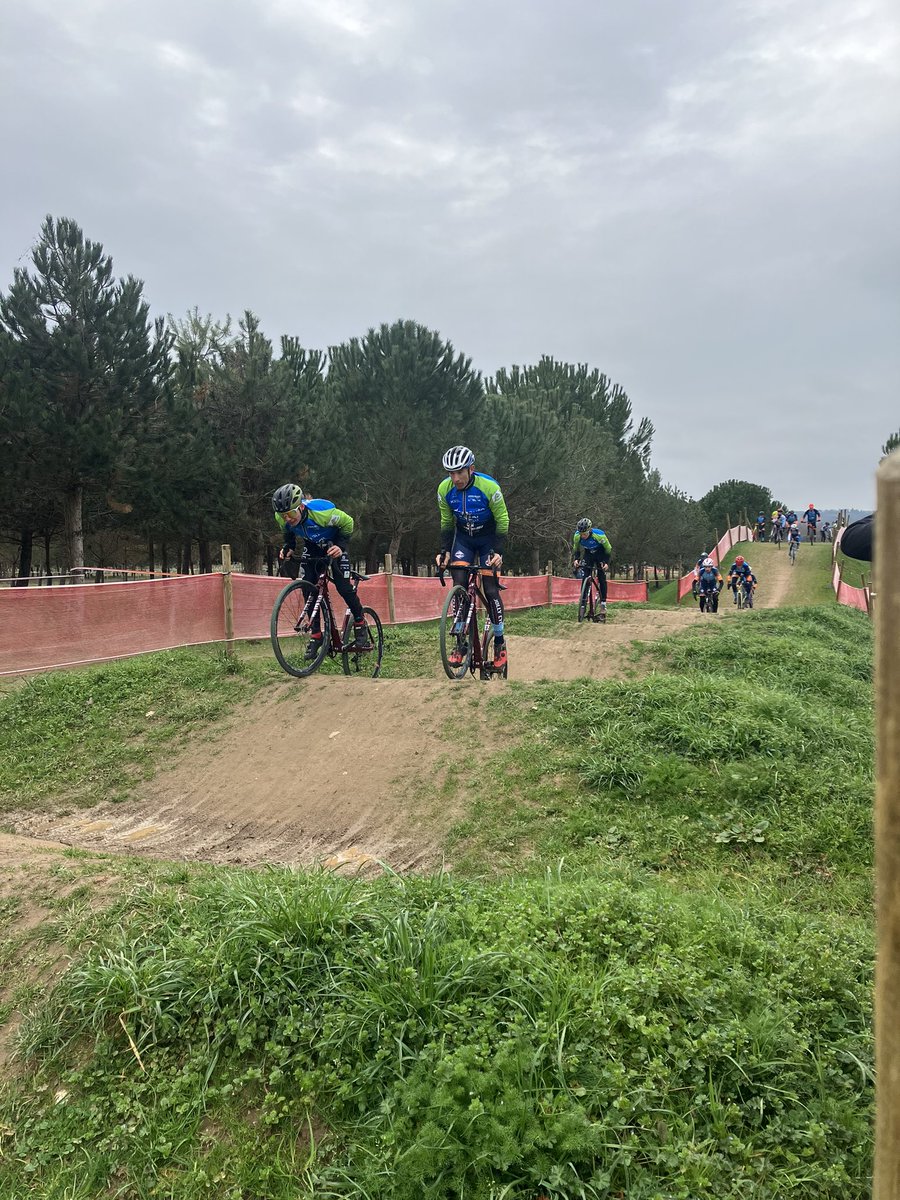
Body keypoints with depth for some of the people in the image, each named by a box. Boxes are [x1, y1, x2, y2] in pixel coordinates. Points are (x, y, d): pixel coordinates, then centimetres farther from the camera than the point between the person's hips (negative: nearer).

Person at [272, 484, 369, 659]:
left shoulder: (321, 511, -39)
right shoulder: (281, 518, -24)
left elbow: (347, 522, -21)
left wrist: (341, 546, -31)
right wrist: (288, 547, -18)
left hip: (333, 545, -4)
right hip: (311, 548, 4)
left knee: (343, 587, -14)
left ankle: (360, 624, 8)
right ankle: (316, 636, 2)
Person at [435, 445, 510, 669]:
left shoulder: (489, 487, -26)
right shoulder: (444, 489, -16)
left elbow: (502, 521, -17)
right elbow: (446, 523, -2)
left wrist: (498, 552, -26)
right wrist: (444, 551, -12)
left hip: (488, 538, -3)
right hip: (463, 538, 3)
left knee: (490, 589, -8)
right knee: (459, 585, -11)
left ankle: (499, 643, 6)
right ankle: (462, 643, -4)